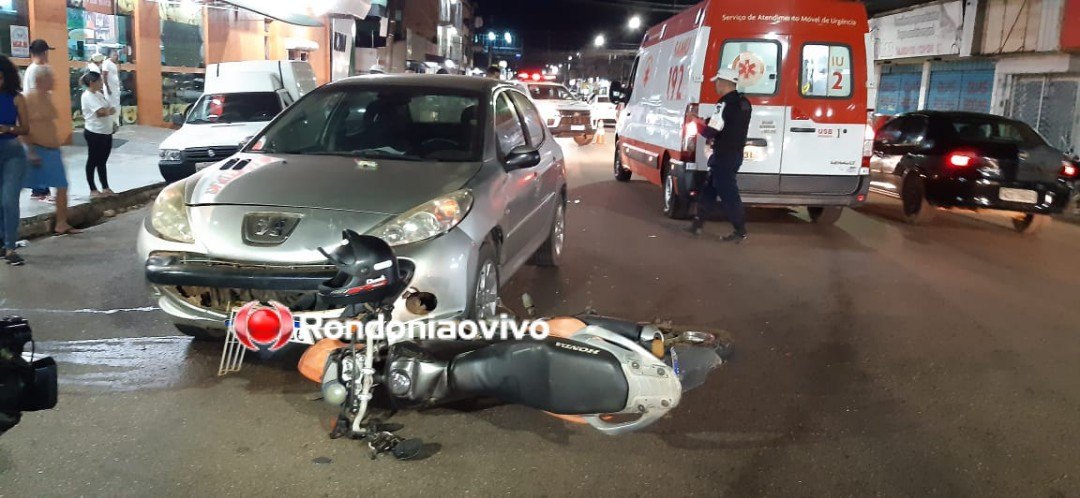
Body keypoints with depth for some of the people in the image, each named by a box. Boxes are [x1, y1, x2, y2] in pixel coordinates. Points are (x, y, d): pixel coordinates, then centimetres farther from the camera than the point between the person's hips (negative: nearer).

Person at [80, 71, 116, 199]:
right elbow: (102, 111, -23)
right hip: (94, 133, -9)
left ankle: (105, 188, 21)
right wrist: (109, 110, -3)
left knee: (102, 161, 14)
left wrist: (108, 110, -10)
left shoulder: (99, 94, 13)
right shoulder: (88, 96, -14)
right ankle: (93, 190, 8)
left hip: (106, 132, 9)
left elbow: (112, 110, 11)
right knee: (93, 161, 1)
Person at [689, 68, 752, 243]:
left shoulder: (725, 105, -19)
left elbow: (710, 132, -20)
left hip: (723, 156, -9)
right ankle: (698, 223, 23)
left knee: (728, 193, -2)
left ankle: (740, 231, 3)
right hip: (736, 154, 9)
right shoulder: (744, 103, 9)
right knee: (709, 188, 17)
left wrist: (697, 122, -2)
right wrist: (709, 123, 13)